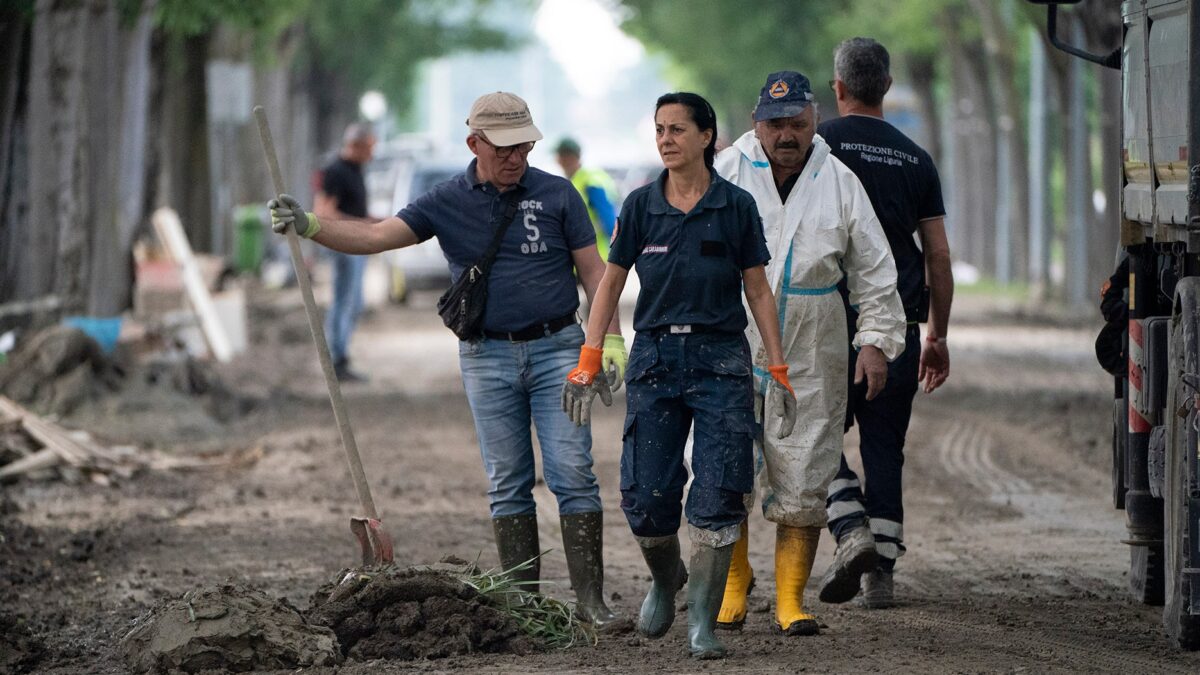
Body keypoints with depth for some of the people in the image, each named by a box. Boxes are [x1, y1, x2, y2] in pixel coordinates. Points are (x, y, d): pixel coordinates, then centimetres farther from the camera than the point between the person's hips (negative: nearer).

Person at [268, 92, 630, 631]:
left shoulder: (556, 194, 1)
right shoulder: (447, 202, 2)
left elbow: (593, 270, 4)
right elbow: (375, 237, -6)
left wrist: (611, 339, -6)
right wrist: (310, 226, -21)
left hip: (557, 348, -1)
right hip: (487, 357, 1)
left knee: (573, 474, -7)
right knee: (507, 484, 4)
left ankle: (590, 598, -7)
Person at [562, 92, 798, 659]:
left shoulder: (736, 207, 1)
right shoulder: (641, 206, 4)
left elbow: (758, 291, 5)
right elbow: (610, 283, 10)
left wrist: (778, 371, 2)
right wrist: (588, 362, 4)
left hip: (721, 358, -1)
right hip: (655, 355, 1)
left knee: (717, 498, -9)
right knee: (646, 496, -2)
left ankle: (702, 621, -1)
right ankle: (665, 581, 28)